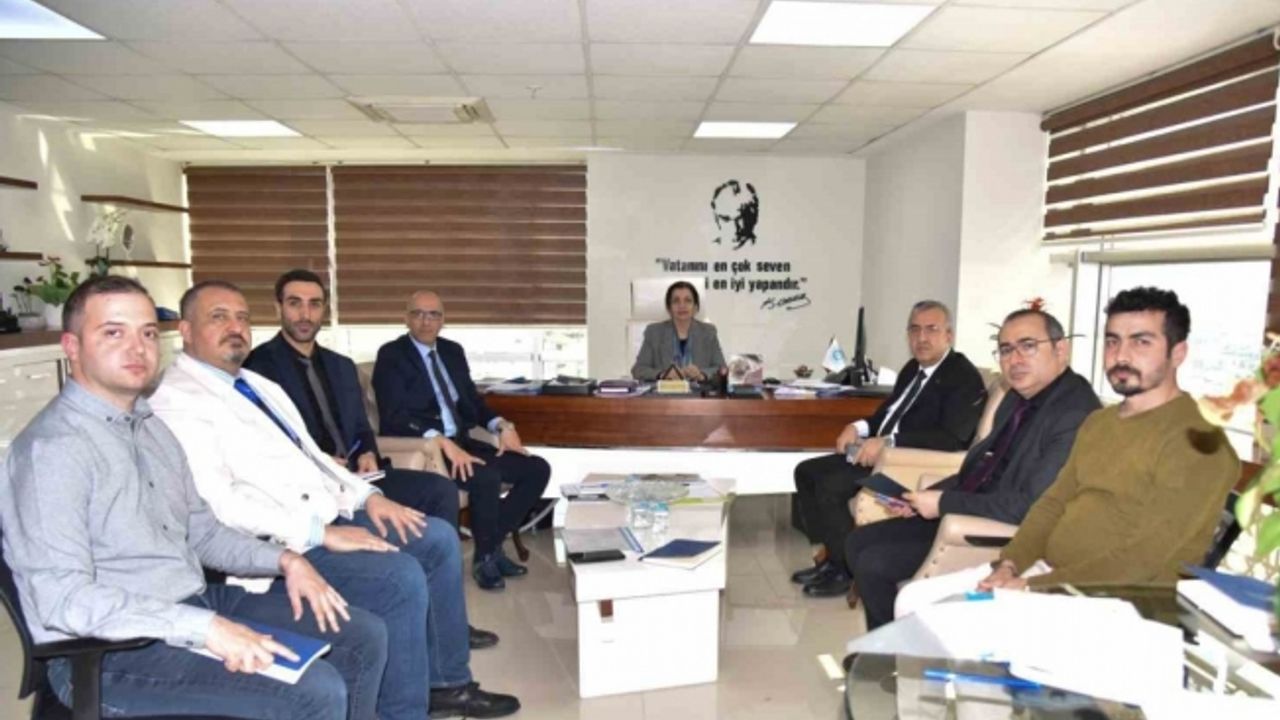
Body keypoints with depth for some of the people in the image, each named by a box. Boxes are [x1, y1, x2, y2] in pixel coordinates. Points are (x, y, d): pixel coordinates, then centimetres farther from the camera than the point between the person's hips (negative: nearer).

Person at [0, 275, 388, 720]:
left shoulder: (151, 428, 12)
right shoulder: (53, 447, -16)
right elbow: (63, 599, -24)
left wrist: (282, 560, 1)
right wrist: (205, 628, -30)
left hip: (196, 602, 9)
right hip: (110, 652, -8)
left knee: (362, 637, 4)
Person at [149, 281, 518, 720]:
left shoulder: (258, 385, 18)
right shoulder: (176, 402, -12)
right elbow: (217, 505, -22)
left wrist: (367, 496, 5)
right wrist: (321, 533, -24)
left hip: (329, 517, 10)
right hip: (278, 546, -9)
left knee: (439, 540, 4)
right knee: (402, 578, -24)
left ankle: (447, 683, 15)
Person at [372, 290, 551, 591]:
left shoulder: (453, 351, 14)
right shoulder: (392, 355, -5)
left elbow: (472, 400, 17)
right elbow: (395, 416, -17)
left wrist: (502, 426, -4)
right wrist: (443, 443, -31)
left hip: (460, 442, 7)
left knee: (537, 469, -8)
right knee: (486, 477, -33)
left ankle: (493, 544, 5)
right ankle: (484, 556, -6)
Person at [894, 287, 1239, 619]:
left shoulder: (1195, 441, -13)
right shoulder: (1097, 422, 15)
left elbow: (1145, 559, -20)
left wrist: (1034, 587, -20)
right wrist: (1009, 564, -3)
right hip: (1042, 570, 8)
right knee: (913, 600, 0)